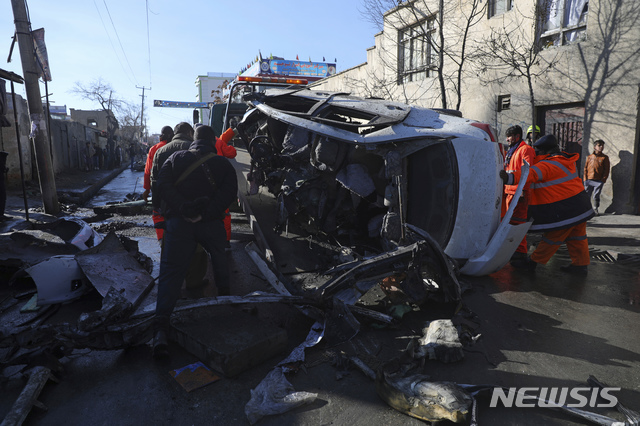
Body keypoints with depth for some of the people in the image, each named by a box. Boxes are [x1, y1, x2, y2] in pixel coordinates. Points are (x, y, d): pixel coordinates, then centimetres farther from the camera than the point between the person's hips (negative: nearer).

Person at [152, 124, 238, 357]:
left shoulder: (176, 158, 10)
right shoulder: (223, 163, 6)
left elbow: (163, 186, -5)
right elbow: (229, 192, -11)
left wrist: (184, 208, -13)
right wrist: (205, 213, -15)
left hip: (179, 222, 0)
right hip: (211, 223, 0)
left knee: (171, 271, -2)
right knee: (218, 255, 28)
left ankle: (161, 328, -14)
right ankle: (224, 294, 40)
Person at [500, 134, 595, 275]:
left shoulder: (548, 165, -20)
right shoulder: (564, 160, 11)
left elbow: (532, 174, -38)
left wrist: (510, 177, -52)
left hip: (564, 210, -9)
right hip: (579, 206, 9)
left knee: (552, 238, 0)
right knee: (576, 237, 18)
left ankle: (533, 262, 8)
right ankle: (580, 265, 28)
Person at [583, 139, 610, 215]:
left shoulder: (605, 157, 5)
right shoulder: (589, 157, 10)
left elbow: (606, 170, 2)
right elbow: (585, 168, 10)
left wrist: (603, 180, -7)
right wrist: (585, 178, 2)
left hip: (599, 181, -2)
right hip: (589, 180, 2)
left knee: (596, 196, 1)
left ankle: (596, 210, 15)